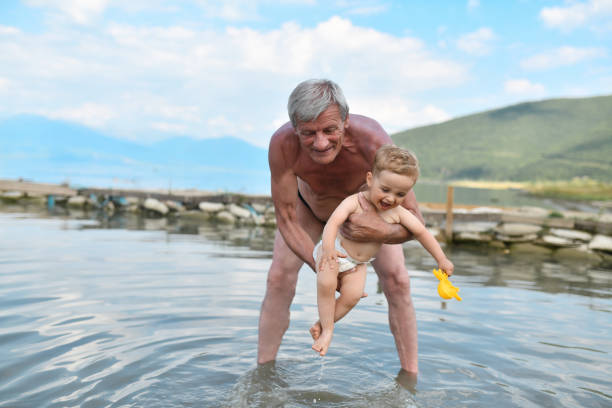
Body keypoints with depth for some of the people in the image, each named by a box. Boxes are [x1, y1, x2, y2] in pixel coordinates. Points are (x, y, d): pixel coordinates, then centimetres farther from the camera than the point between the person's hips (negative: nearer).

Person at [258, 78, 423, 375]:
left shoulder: (373, 142, -44)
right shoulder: (282, 145, -41)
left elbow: (414, 221, -38)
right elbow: (286, 220, -30)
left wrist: (380, 232, -60)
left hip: (365, 210, 0)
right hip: (309, 207, 1)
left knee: (397, 281, -10)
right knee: (279, 278, -8)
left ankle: (411, 378, 8)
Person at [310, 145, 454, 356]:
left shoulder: (397, 213, -11)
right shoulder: (355, 202, -25)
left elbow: (421, 232, -3)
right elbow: (333, 222, -37)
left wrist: (442, 259, -1)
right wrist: (328, 249, -53)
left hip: (359, 264, 4)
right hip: (335, 252, -4)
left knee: (352, 296, -16)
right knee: (326, 284, -27)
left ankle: (322, 324, 2)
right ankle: (327, 330, -7)